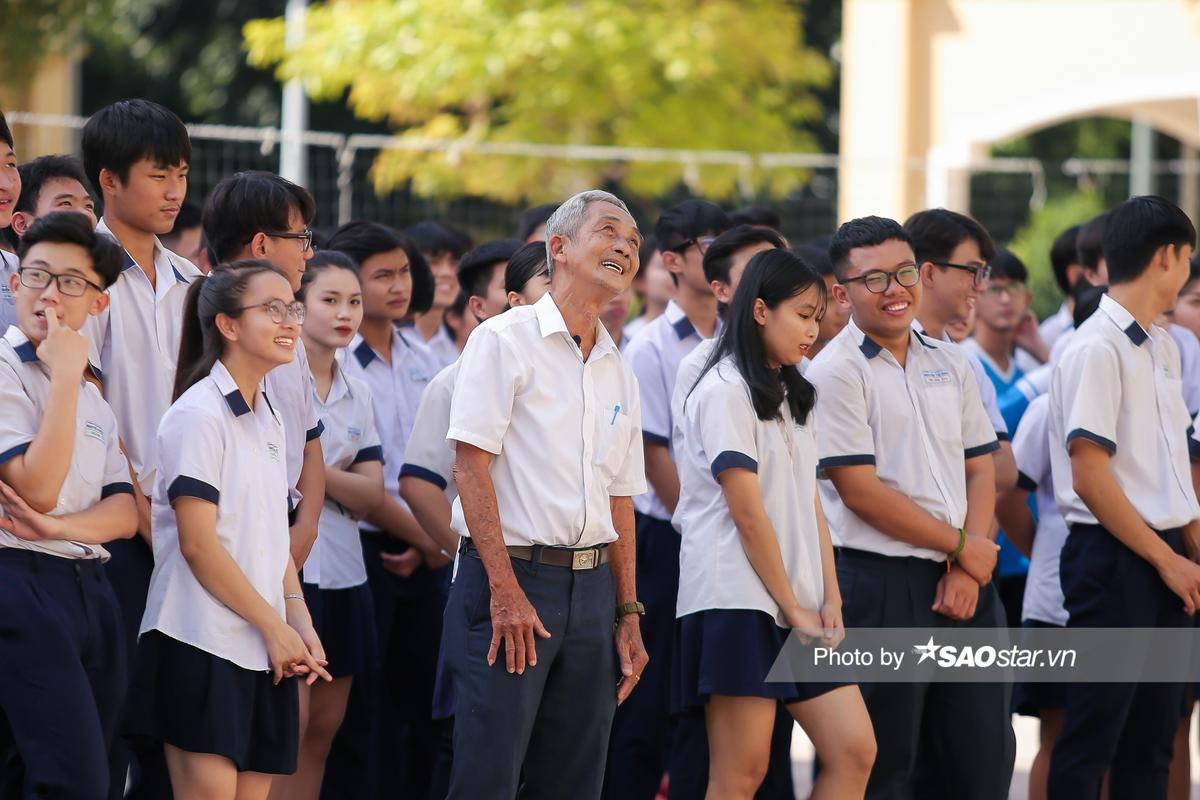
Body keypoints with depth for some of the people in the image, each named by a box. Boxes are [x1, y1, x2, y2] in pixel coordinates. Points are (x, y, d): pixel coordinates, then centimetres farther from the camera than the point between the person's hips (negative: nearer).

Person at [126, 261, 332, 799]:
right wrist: (274, 626, -11)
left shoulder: (267, 420, 17)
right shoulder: (199, 415, -9)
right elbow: (198, 543, -14)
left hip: (266, 651, 8)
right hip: (205, 647, -8)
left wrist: (301, 624, 5)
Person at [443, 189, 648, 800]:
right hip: (510, 573, -7)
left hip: (592, 587, 7)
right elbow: (471, 467, -10)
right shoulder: (504, 341, -4)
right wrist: (505, 591, -17)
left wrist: (628, 614, 12)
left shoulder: (618, 372, 16)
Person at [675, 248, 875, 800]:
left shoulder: (791, 397, 20)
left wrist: (830, 600, 4)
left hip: (801, 605, 8)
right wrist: (793, 607, -10)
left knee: (855, 751, -2)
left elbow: (810, 505, 15)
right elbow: (747, 512, -12)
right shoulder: (725, 391, -8)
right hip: (740, 602, -8)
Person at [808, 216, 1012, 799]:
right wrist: (963, 545, -8)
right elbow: (860, 491, -12)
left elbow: (980, 470, 12)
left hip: (963, 581, 6)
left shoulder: (950, 365, 13)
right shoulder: (836, 372, -7)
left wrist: (966, 571, -4)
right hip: (880, 584, -6)